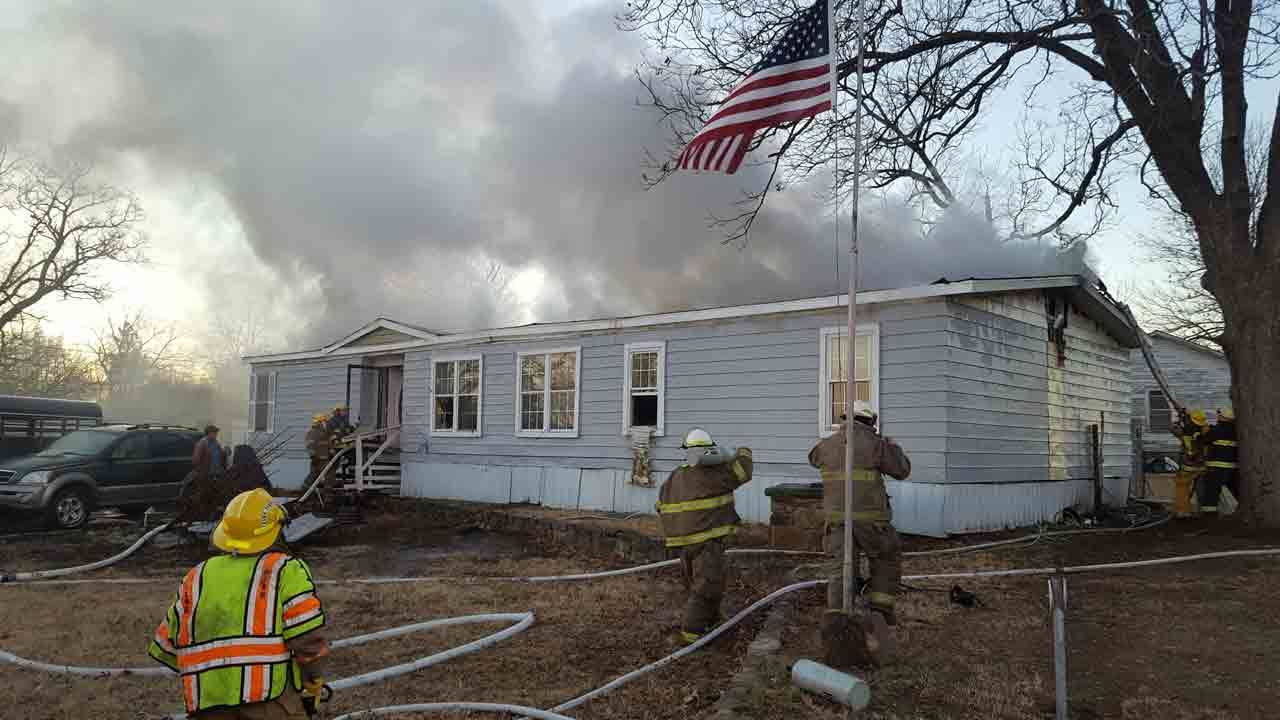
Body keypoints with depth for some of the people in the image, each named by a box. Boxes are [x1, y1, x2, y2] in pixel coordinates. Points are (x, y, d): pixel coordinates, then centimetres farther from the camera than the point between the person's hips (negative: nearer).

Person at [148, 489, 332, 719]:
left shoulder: (195, 578, 16)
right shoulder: (285, 570, 1)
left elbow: (164, 648, 20)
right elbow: (307, 639, -6)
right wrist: (313, 687, 10)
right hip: (269, 692, -4)